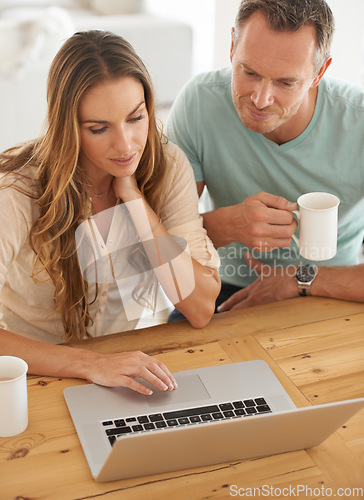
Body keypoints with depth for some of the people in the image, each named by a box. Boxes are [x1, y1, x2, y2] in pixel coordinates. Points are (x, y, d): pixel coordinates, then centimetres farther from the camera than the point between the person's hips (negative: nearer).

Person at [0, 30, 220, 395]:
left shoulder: (167, 167, -8)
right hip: (40, 374, -2)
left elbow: (201, 310, -13)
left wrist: (131, 195, -17)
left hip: (128, 360, 2)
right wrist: (91, 364, -36)